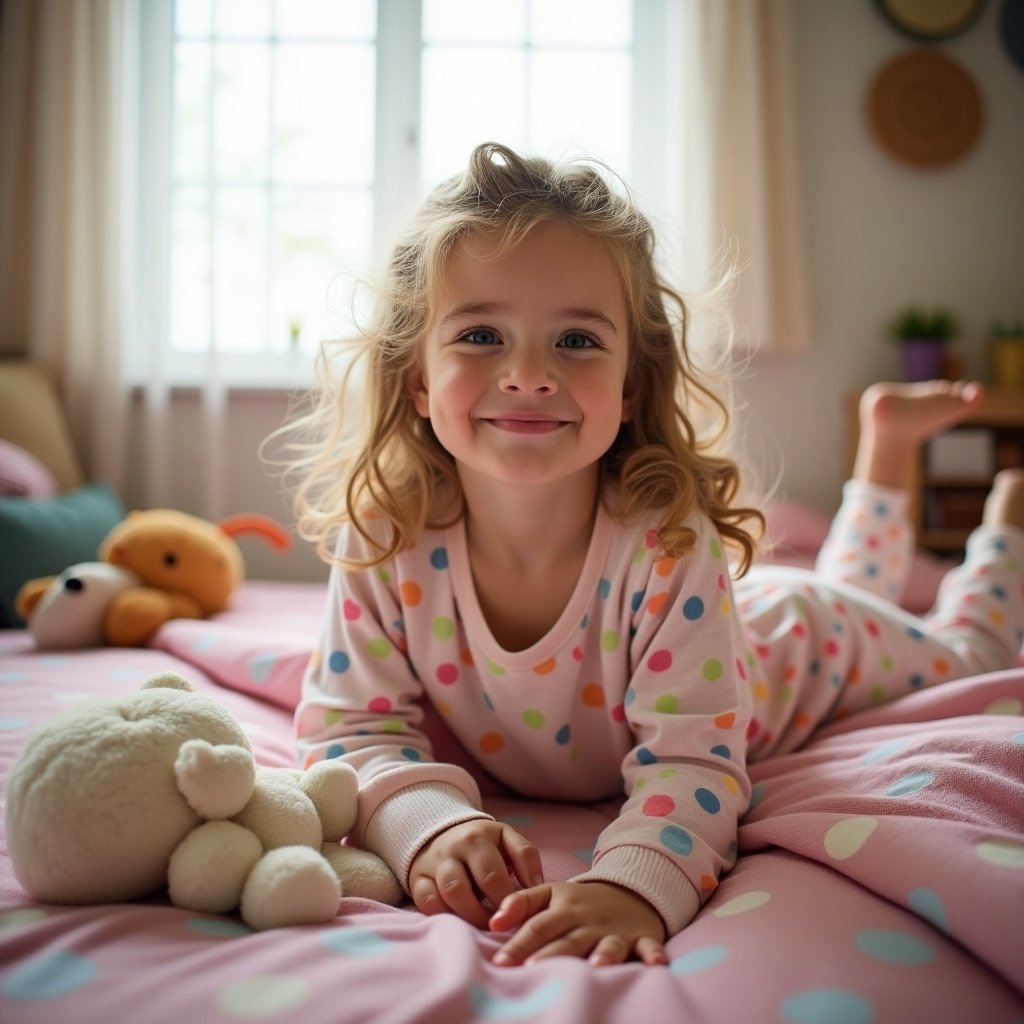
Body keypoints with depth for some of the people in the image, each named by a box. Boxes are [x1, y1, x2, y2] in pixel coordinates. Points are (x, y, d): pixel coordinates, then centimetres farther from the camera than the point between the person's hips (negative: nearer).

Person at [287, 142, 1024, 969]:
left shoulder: (667, 544, -42)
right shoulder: (386, 539, -34)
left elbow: (691, 764, -43)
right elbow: (352, 726, -30)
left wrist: (632, 883, -63)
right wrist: (434, 824, -50)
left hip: (791, 643, -3)